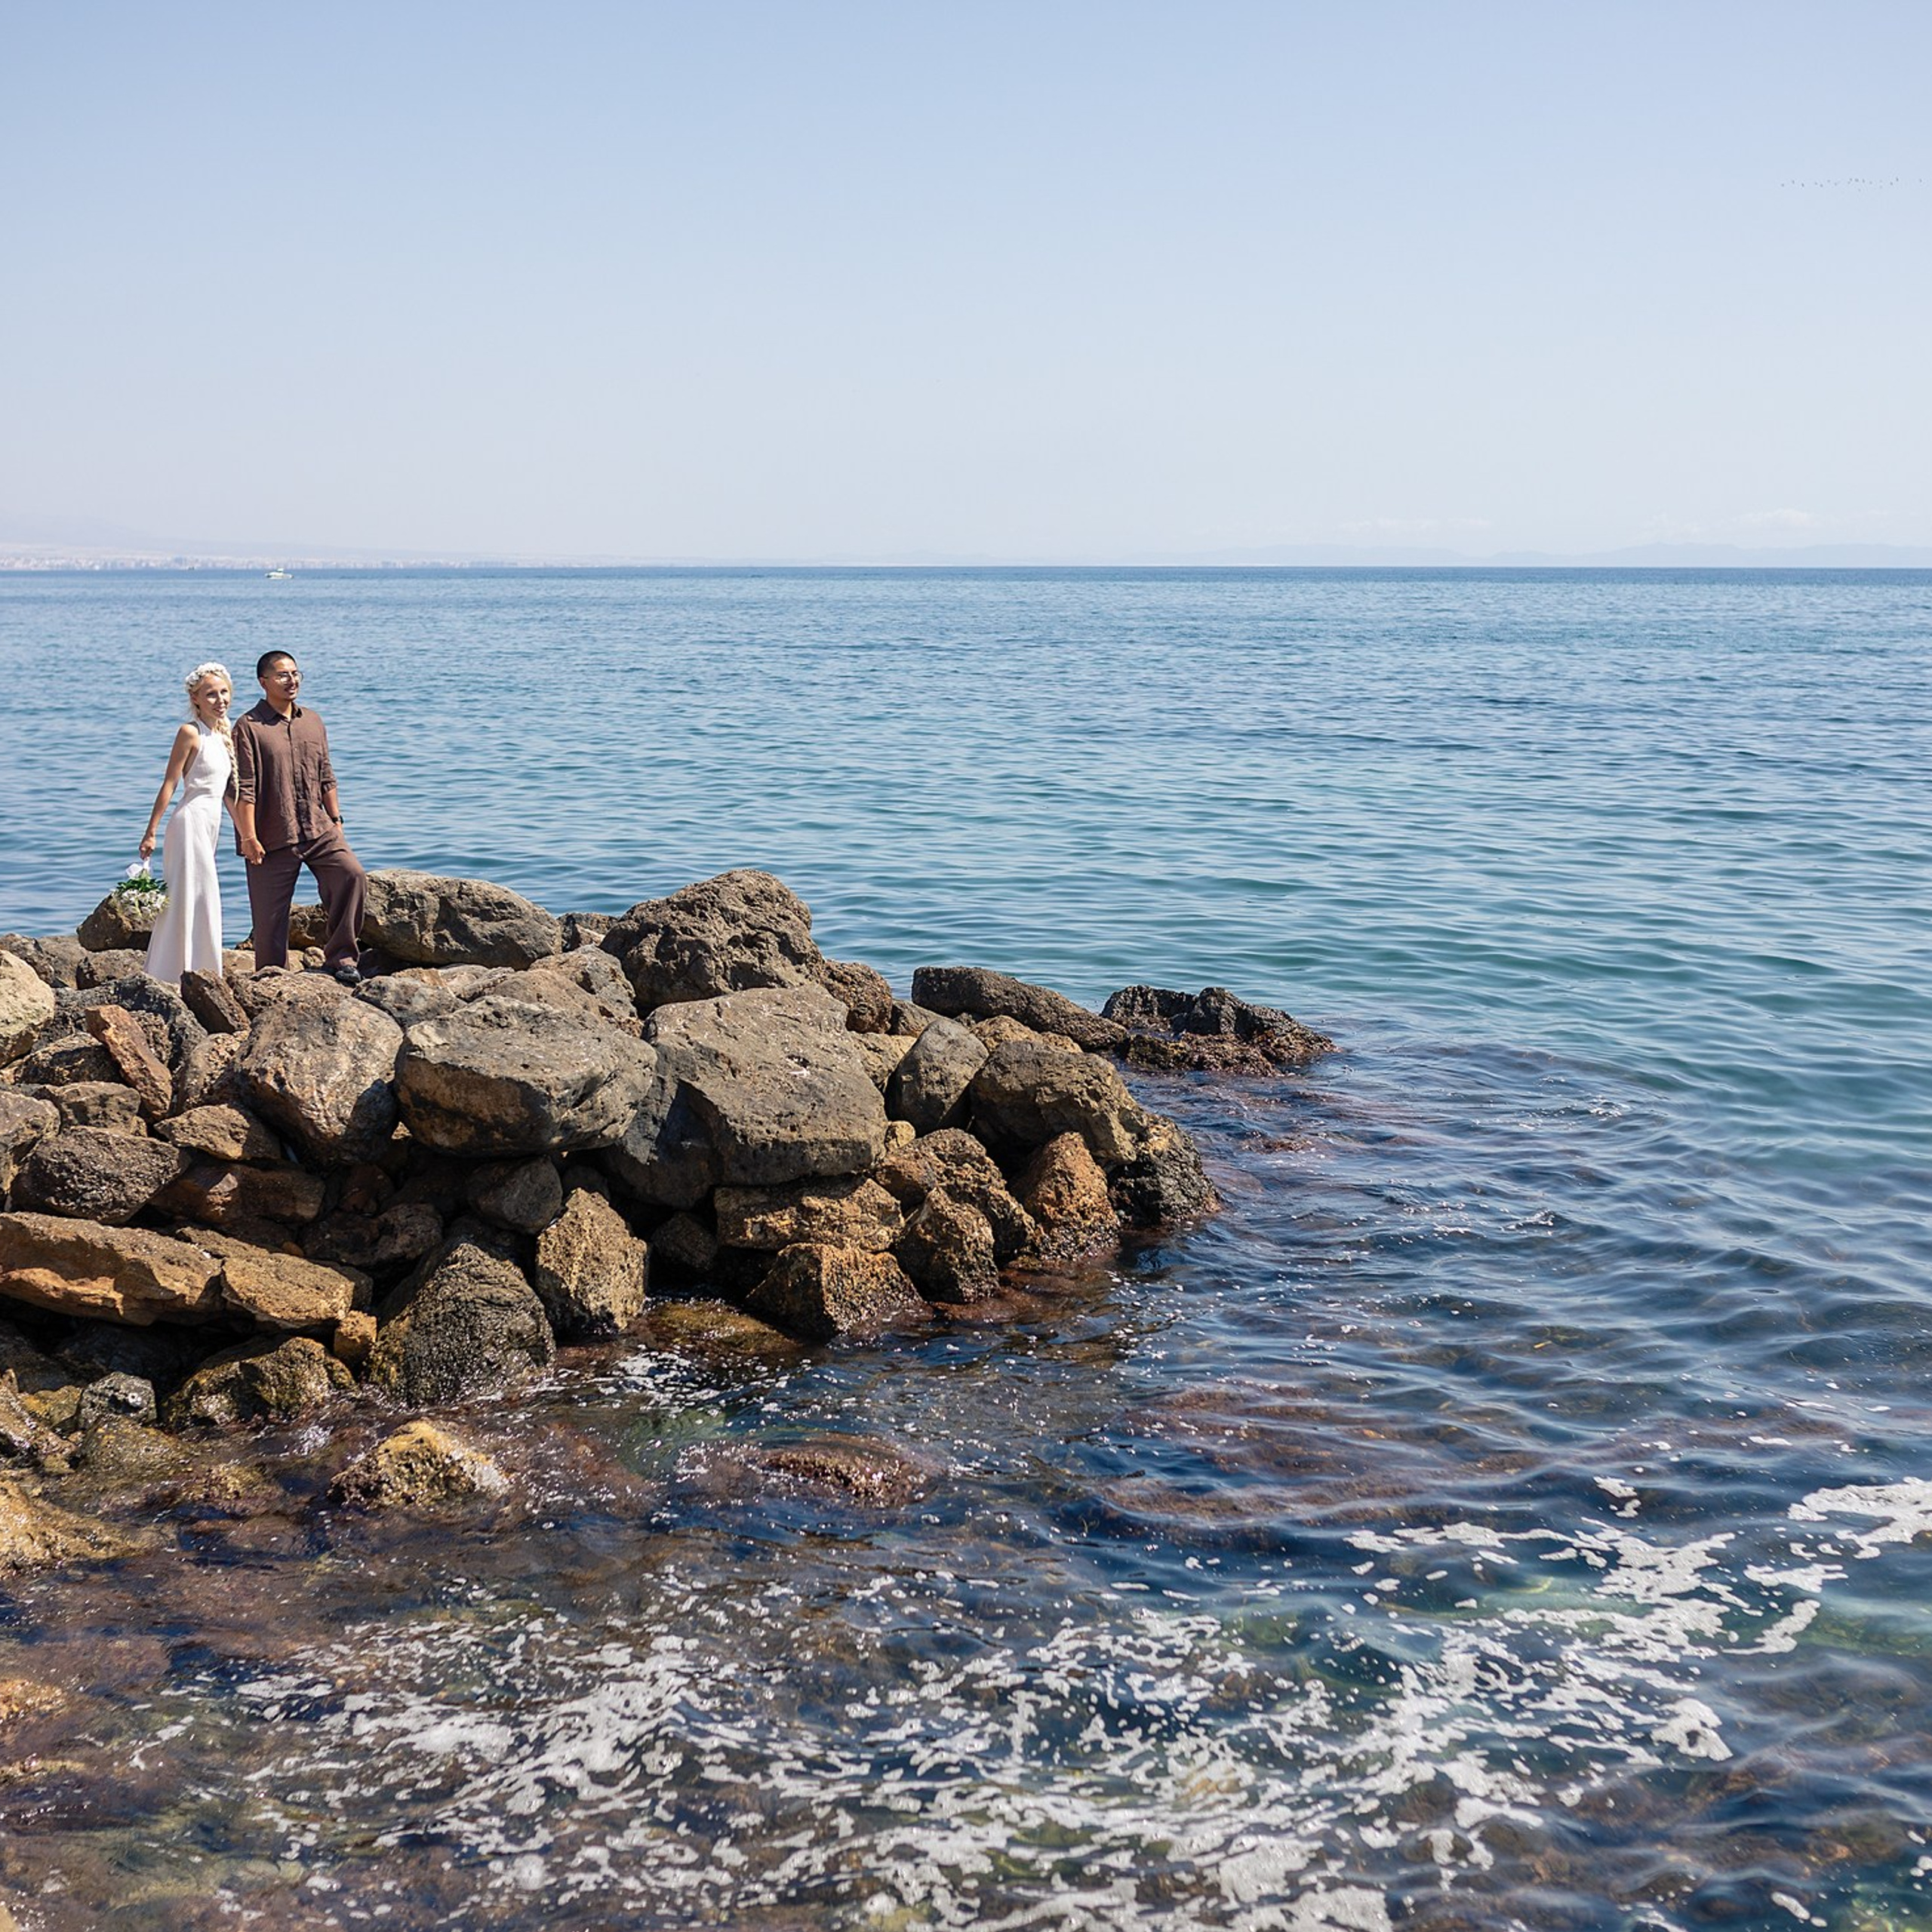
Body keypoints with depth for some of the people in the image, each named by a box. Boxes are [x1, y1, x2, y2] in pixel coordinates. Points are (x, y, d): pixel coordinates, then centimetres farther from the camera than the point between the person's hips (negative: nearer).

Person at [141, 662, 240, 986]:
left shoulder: (223, 735, 13)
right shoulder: (190, 733, -10)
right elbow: (169, 785, -11)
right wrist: (151, 832, -13)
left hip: (211, 825, 8)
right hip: (191, 821, -8)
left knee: (197, 900, 10)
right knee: (195, 899, -7)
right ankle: (187, 975, -2)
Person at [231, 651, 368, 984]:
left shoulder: (313, 722, 14)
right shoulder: (249, 727, -5)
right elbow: (243, 790, -9)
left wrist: (336, 821, 15)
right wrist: (249, 838, -14)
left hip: (319, 830, 4)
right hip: (273, 837, -4)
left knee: (352, 875, -18)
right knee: (270, 916, 0)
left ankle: (339, 956, -8)